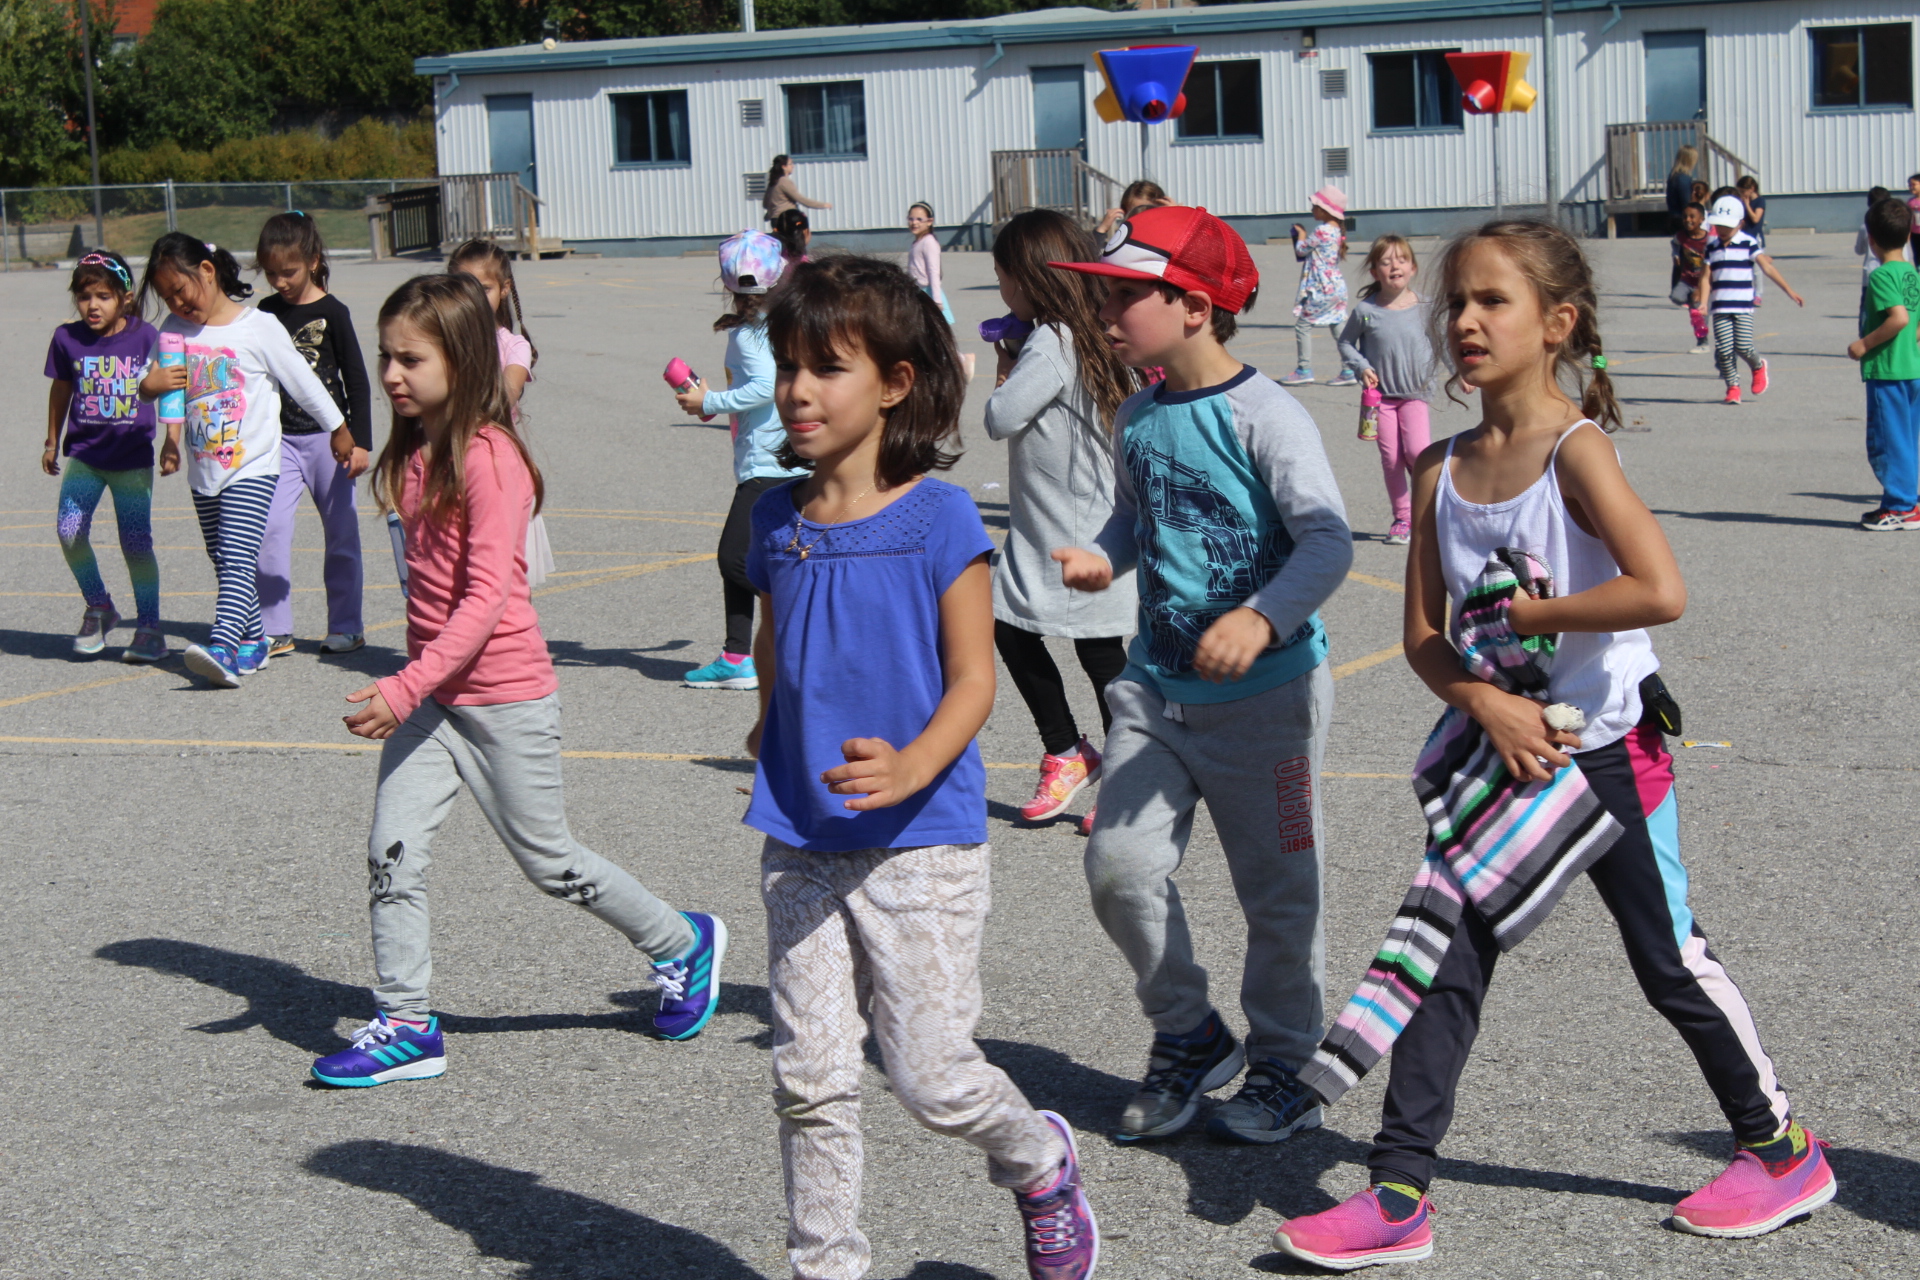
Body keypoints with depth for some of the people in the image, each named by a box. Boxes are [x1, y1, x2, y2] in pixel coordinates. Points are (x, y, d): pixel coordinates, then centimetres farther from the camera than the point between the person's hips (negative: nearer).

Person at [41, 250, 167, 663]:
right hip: (83, 454, 2)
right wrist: (52, 442, 21)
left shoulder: (144, 336, -9)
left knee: (136, 543, -1)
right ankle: (98, 607, 10)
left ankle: (149, 628, 13)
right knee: (69, 529, -13)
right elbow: (61, 390, 13)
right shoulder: (67, 338, -2)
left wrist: (171, 445, 1)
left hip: (132, 458, -2)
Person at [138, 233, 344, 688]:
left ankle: (222, 649, -33)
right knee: (226, 565, 12)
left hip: (252, 467, -6)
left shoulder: (259, 327, -6)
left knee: (237, 560, -18)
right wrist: (149, 385, -10)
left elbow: (306, 385, -1)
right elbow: (157, 385, 15)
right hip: (203, 471, 6)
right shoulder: (174, 331, 8)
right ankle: (253, 641, 25)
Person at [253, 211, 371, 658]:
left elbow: (357, 381, -2)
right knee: (270, 529, -7)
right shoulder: (266, 314, 6)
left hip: (328, 437, -3)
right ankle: (275, 630, -1)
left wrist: (360, 441, -6)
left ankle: (346, 626, 16)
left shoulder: (332, 312, -4)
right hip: (280, 437, 3)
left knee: (340, 533, 5)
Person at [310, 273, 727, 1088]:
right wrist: (409, 687, 19)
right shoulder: (415, 453, 7)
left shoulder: (489, 457, -19)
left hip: (504, 697, -7)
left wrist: (406, 687, -31)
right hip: (427, 692, 7)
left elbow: (486, 598, -24)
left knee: (549, 860, 7)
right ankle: (406, 1025, 9)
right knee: (392, 852, -1)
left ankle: (682, 943, 27)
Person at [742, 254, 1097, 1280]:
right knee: (810, 1080, 4)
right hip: (801, 844, 5)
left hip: (920, 841, -4)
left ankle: (1040, 1164, 30)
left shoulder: (939, 515, -10)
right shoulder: (779, 519, 6)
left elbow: (973, 679, -12)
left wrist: (912, 769, -27)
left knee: (931, 1075, -1)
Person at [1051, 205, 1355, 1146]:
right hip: (1156, 685, 6)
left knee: (1278, 890, 6)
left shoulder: (1263, 417, -16)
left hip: (1265, 692, -6)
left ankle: (1282, 1067, 24)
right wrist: (1103, 558, 1)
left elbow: (1328, 540, -23)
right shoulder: (1138, 419, 6)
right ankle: (1187, 1038, 18)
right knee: (1119, 867, -3)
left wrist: (1263, 618, -38)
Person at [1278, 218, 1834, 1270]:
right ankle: (1399, 1195, 8)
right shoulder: (1440, 470, 1)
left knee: (1670, 963, 7)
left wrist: (1526, 612, -20)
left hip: (1604, 748, -5)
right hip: (1498, 749, 5)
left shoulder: (1576, 450, -17)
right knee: (1449, 955, 2)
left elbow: (1660, 591, -30)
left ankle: (1782, 1151, 28)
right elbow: (1425, 636, 4)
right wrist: (1489, 704, -14)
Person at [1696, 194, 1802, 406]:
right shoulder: (1712, 247, 9)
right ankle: (1733, 387, 10)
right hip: (1720, 308, 3)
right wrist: (1703, 302, -10)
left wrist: (1790, 292, -9)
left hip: (1743, 307, -3)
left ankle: (1758, 367, 21)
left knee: (1743, 346, -11)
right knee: (1723, 349, -5)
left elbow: (1767, 267, -5)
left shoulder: (1748, 244, 0)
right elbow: (1706, 277, 6)